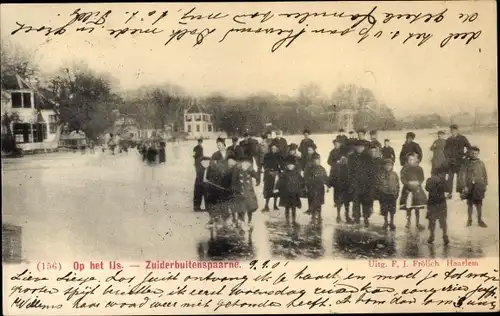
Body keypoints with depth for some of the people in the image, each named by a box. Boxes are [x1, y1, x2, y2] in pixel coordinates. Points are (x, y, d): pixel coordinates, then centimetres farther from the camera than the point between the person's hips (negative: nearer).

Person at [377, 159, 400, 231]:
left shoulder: (394, 175, -1)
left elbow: (397, 185, 2)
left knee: (392, 211, 8)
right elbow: (378, 185, 3)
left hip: (392, 195, 0)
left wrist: (396, 193, -5)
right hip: (384, 195, 0)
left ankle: (391, 223, 21)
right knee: (384, 211, 7)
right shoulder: (381, 175, 0)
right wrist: (379, 195, -1)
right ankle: (385, 222, 23)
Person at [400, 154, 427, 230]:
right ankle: (408, 221, 26)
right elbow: (403, 179, -6)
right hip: (408, 190, -1)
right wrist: (409, 183, -21)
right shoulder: (405, 169, -3)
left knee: (417, 208, 7)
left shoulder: (419, 168, 1)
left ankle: (418, 223, 18)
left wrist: (418, 183, -17)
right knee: (408, 208, 8)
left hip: (417, 189, 1)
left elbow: (422, 178, 2)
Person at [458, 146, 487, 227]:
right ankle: (469, 220, 16)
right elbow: (462, 176, -7)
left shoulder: (481, 163, 7)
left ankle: (480, 220, 15)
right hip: (469, 187, -2)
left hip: (479, 187, 2)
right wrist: (464, 186, -13)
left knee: (479, 204, 6)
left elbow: (485, 175, 10)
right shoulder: (467, 164, -2)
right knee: (470, 204, 7)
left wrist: (485, 185, 5)